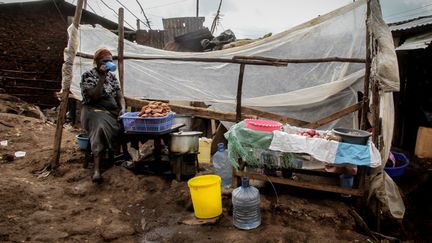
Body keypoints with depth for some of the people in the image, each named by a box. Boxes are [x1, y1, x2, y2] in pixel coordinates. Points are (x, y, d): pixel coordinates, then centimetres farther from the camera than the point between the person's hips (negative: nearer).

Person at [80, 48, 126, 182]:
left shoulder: (112, 76, 16)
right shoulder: (88, 75, -1)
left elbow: (120, 96, 12)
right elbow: (94, 97, -14)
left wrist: (123, 109, -9)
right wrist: (102, 77, -16)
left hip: (113, 111, 7)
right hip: (94, 111, -6)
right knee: (101, 126, -38)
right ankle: (97, 168, -45)